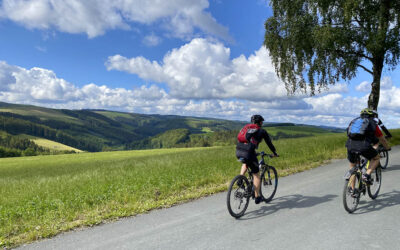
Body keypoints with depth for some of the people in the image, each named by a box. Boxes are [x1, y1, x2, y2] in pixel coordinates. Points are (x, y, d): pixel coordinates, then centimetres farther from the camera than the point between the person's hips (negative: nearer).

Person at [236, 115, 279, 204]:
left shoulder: (246, 127, 26)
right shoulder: (262, 131, 13)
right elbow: (269, 143, 21)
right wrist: (275, 153, 38)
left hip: (238, 151, 5)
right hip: (248, 152, -5)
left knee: (246, 163, 38)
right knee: (256, 175, 12)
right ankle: (257, 197, 17)